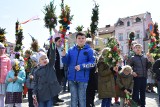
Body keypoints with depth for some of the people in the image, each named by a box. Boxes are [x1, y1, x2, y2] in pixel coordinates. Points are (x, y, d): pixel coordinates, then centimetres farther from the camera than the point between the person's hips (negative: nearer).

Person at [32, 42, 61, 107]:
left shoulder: (50, 65, 2)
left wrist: (52, 43, -20)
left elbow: (52, 55, -10)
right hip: (41, 93, 1)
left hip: (50, 92, 0)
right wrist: (34, 93, -6)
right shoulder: (37, 71, 4)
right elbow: (35, 83, 6)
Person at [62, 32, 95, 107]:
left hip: (82, 78, -3)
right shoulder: (71, 50, 7)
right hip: (72, 78, 3)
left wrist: (82, 66, -20)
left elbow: (92, 63, -10)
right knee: (73, 98, 15)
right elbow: (67, 62, 6)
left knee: (82, 98, 9)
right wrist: (64, 56, -13)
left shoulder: (89, 50, -3)